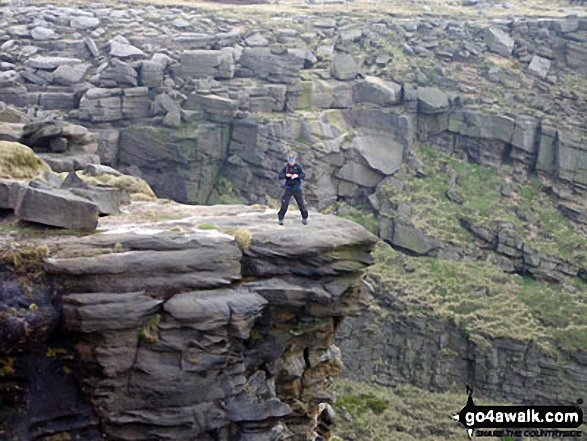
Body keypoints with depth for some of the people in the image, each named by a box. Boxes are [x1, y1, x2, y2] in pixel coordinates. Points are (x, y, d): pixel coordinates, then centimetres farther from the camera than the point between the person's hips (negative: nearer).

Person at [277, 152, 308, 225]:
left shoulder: (298, 166, -3)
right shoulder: (285, 166, -1)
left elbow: (303, 175, -11)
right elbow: (280, 176, -4)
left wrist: (297, 175, -30)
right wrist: (286, 175, -24)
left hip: (297, 188, 0)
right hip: (288, 188, 0)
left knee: (301, 203, 4)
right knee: (284, 203, -7)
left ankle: (304, 218, 18)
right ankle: (281, 218, 0)